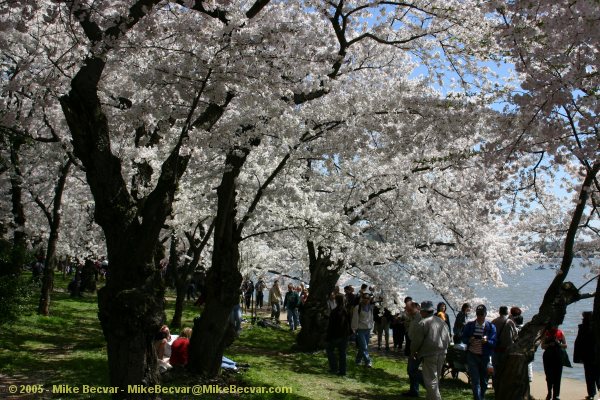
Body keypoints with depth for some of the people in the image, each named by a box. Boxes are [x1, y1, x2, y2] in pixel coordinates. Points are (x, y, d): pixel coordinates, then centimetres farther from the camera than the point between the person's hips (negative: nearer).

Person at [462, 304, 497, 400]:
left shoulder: (491, 327, 0)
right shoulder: (469, 325, 4)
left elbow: (494, 343, -3)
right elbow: (463, 338, 7)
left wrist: (487, 341, -24)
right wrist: (469, 340, -15)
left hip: (485, 356, 1)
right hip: (472, 355, -1)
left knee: (484, 380, 13)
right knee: (475, 381, -7)